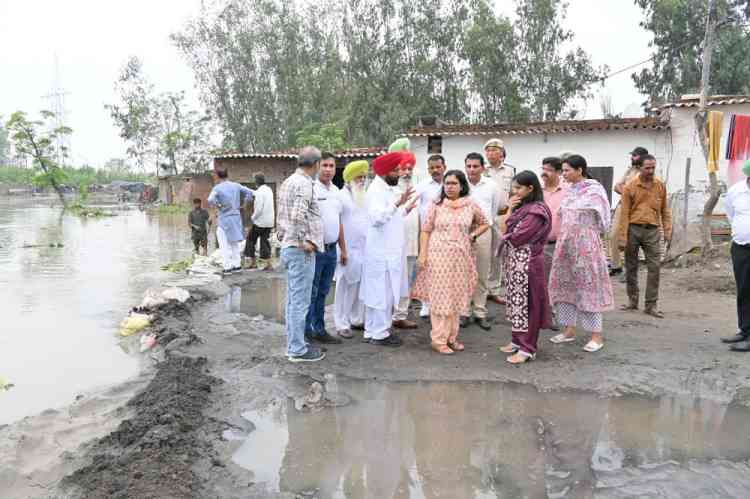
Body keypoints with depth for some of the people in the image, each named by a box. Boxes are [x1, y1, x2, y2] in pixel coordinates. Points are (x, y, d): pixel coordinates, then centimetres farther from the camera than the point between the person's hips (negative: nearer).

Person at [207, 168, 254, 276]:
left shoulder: (217, 188, -10)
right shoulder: (236, 185, 4)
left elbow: (210, 200, -25)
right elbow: (249, 192, 5)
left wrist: (218, 205, -9)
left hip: (225, 218, -5)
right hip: (236, 217, 5)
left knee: (224, 245, 2)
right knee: (234, 243, 18)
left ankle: (227, 267, -1)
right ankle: (237, 265, 20)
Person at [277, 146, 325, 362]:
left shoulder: (288, 181, 15)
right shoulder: (304, 184, -15)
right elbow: (298, 215, -28)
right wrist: (304, 241, -19)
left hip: (288, 247, 10)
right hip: (301, 250, -10)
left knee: (293, 299, 15)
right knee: (301, 301, -3)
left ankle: (293, 343, 24)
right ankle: (298, 349, 4)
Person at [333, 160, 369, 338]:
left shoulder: (365, 197, 14)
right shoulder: (341, 196, -5)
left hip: (364, 249, 6)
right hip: (347, 249, -6)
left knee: (359, 285, 10)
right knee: (345, 286, 0)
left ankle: (357, 319, 22)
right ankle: (342, 324, 7)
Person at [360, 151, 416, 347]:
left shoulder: (389, 189, 14)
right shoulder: (376, 190, -15)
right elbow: (377, 217, -31)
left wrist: (405, 210, 16)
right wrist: (398, 203, -36)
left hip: (389, 251, 10)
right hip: (381, 252, -10)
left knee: (381, 292, 15)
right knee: (382, 293, -1)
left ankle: (373, 330, 25)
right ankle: (379, 334, 9)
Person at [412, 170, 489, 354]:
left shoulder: (471, 206, 3)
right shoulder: (436, 205, -2)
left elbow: (484, 224, 18)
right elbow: (425, 231, -1)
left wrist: (473, 235, 1)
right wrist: (422, 254, -8)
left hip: (461, 257, 3)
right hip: (438, 255, -3)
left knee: (456, 297, 10)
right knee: (440, 296, -1)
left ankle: (451, 337, 22)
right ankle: (438, 339, 6)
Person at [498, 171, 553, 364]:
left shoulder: (537, 210, -15)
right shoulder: (521, 207, 13)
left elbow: (517, 238, -19)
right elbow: (504, 230, 9)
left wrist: (507, 234, 1)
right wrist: (510, 210, 1)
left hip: (526, 263, -9)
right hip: (513, 261, 9)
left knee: (525, 304, -2)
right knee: (516, 302, 15)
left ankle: (527, 349, 6)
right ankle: (517, 340, 26)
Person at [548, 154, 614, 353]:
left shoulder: (594, 190, -10)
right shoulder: (569, 190, 10)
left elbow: (603, 221, -3)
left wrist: (585, 233, 6)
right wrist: (563, 240, 15)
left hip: (585, 245, -7)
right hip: (565, 244, 7)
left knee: (588, 287, -2)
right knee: (565, 285, 9)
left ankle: (597, 335, 7)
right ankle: (569, 330, 20)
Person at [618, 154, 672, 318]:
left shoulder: (661, 186, 6)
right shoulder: (630, 186, -2)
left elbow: (665, 210, 11)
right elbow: (624, 213, -4)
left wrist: (667, 231, 3)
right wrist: (622, 238, -8)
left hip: (652, 230, 2)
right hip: (633, 229, -1)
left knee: (655, 267, -3)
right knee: (631, 266, 7)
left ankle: (651, 305, 5)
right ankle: (632, 300, 22)